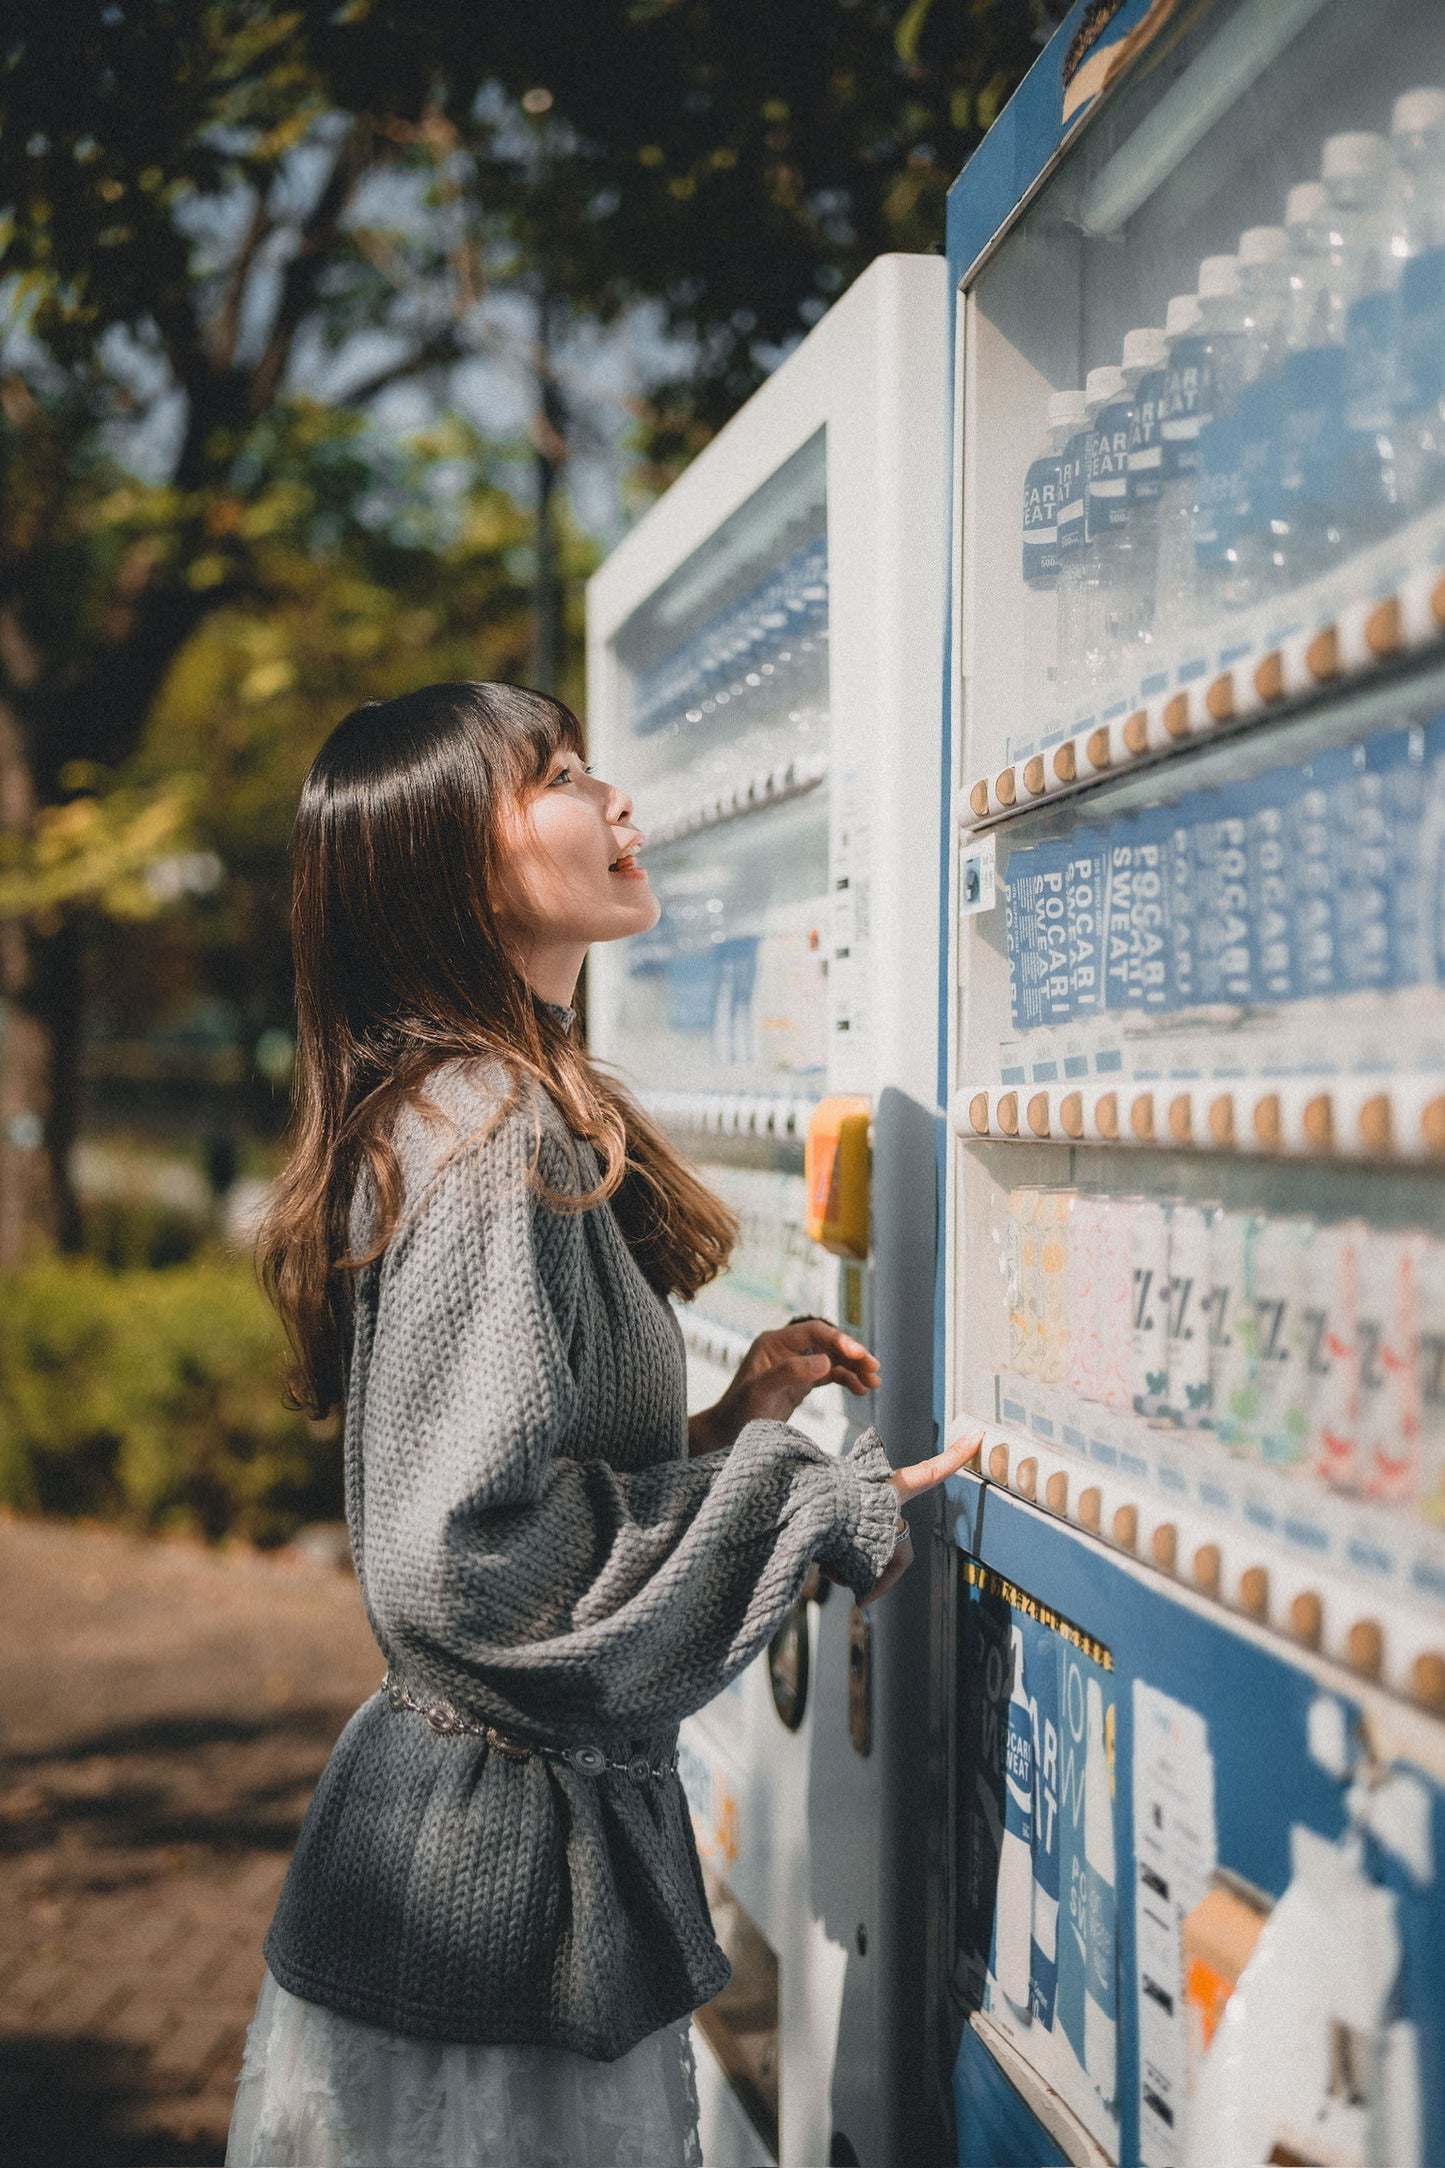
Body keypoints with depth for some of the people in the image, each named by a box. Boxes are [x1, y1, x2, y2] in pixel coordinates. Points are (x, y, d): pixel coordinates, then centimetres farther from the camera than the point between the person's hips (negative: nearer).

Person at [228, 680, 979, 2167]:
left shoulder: (502, 1112, 10)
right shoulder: (490, 1136, -20)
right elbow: (463, 1559, -25)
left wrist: (729, 1418, 4)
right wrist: (819, 1509, -17)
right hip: (510, 1864, -9)